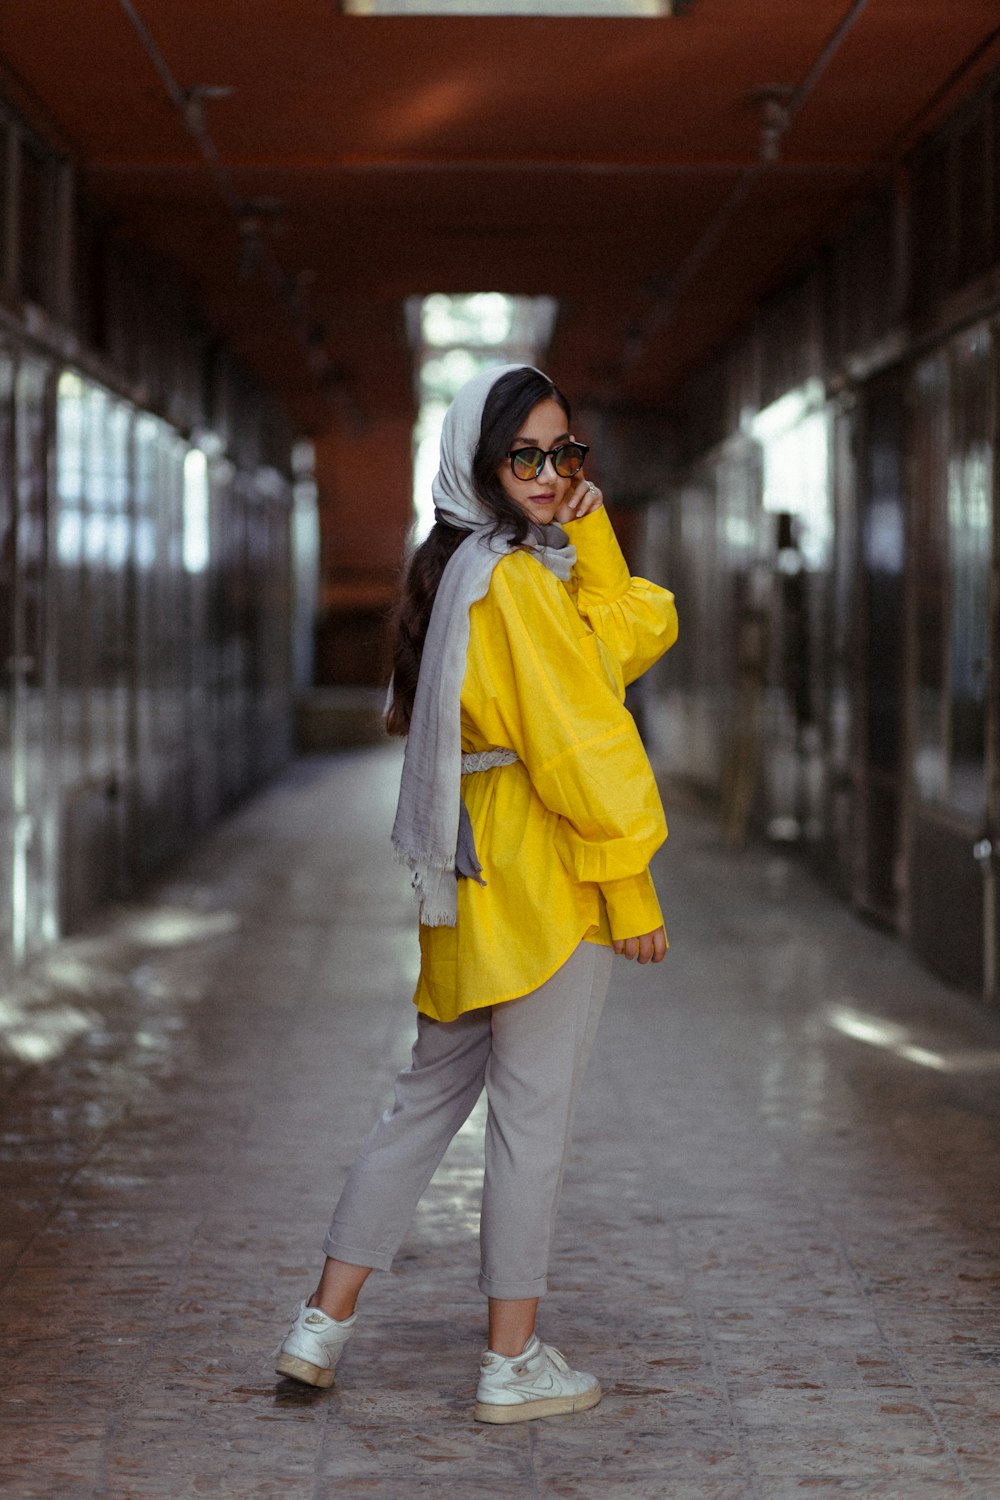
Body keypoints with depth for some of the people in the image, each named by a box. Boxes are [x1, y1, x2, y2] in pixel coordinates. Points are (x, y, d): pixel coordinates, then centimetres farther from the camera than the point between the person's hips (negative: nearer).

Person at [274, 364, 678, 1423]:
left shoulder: (460, 571, 16)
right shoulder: (515, 579, -15)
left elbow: (636, 639, 7)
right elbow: (576, 747, -17)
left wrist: (588, 534, -2)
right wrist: (631, 888, -14)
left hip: (473, 879, 10)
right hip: (543, 878, -10)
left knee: (430, 1097, 15)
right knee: (533, 1116, 0)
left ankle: (323, 1327, 17)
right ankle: (513, 1363, 9)